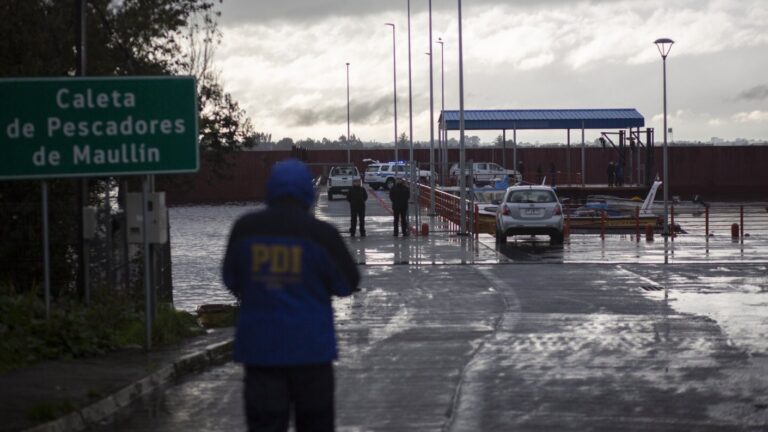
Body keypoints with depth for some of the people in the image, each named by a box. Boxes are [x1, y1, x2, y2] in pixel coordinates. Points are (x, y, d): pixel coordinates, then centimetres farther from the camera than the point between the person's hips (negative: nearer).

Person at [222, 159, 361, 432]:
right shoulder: (321, 234, -9)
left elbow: (231, 280, 9)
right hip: (311, 348, -1)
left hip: (259, 347, 1)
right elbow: (347, 284, -1)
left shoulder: (244, 229, -2)